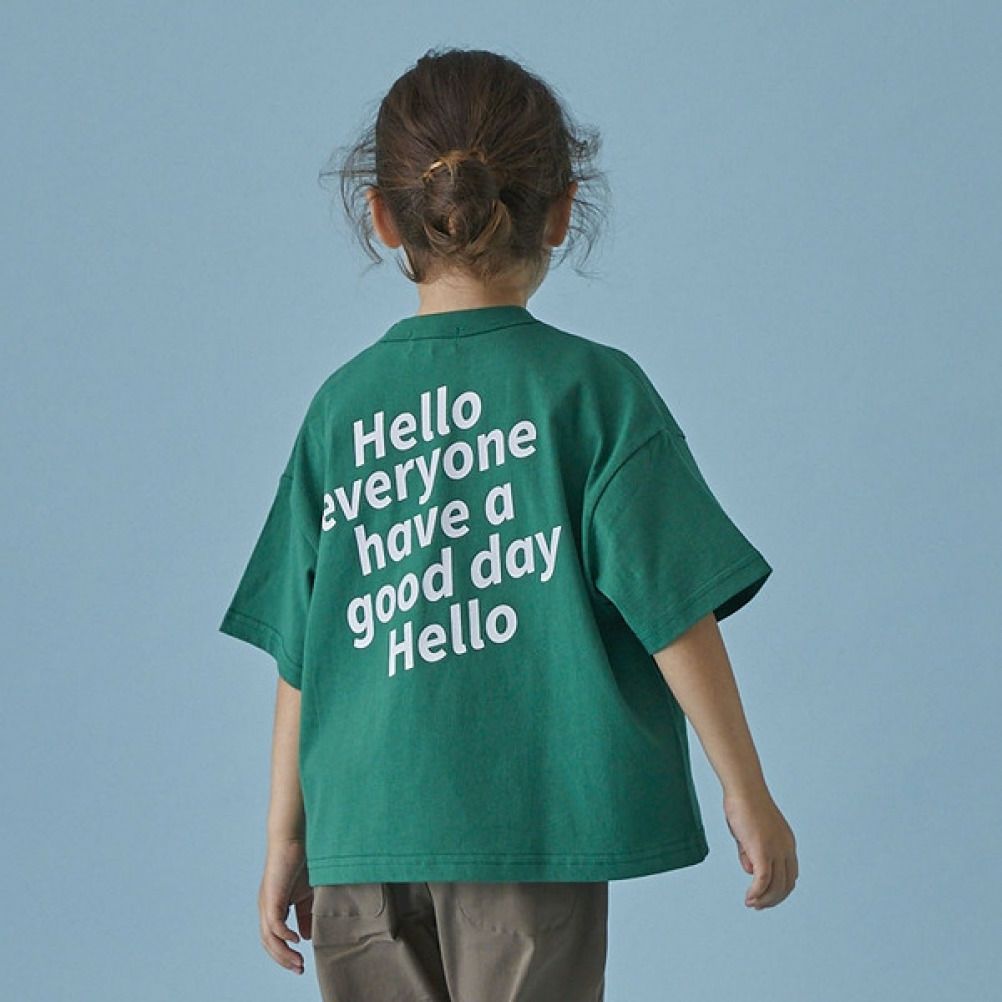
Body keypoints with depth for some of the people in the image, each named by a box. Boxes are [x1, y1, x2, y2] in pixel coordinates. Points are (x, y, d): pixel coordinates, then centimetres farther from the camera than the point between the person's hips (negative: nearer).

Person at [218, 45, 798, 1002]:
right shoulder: (591, 387, -5)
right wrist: (748, 795, 4)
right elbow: (676, 610, -5)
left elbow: (300, 653, 7)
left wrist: (285, 839, 15)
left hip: (362, 837, 3)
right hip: (531, 832, -3)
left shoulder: (340, 405, 4)